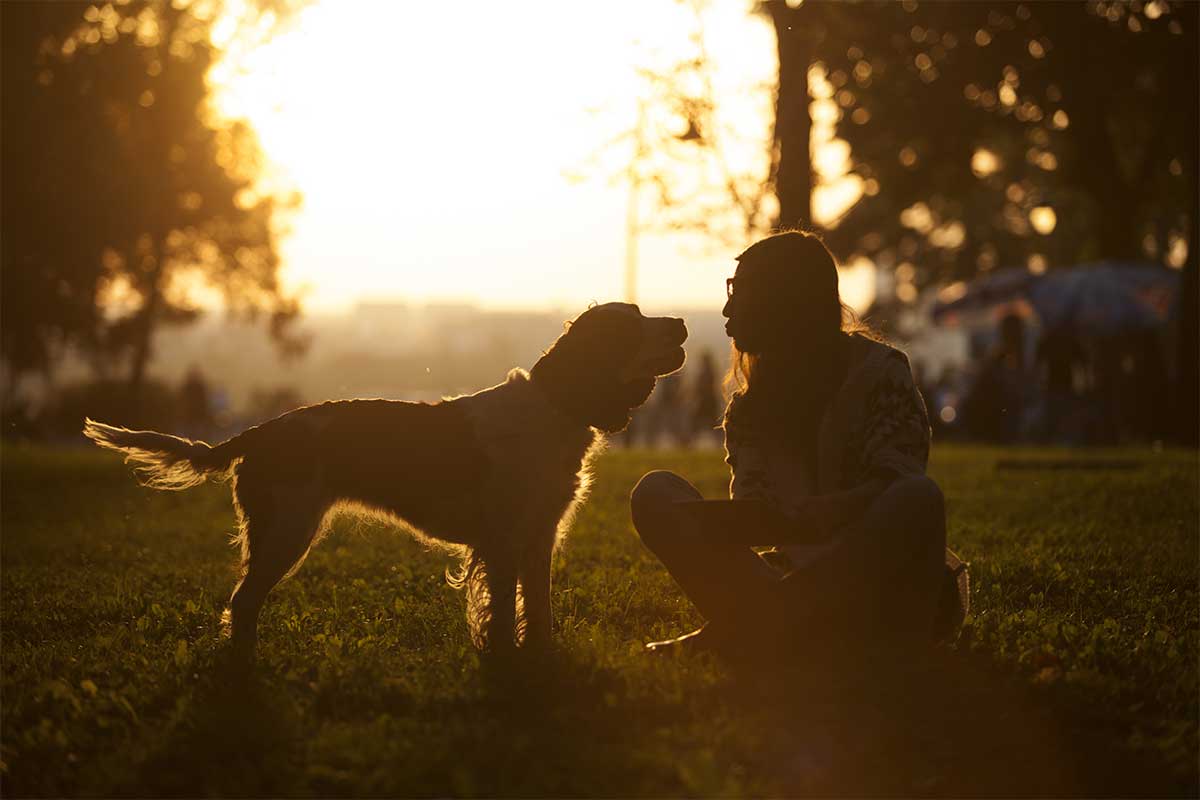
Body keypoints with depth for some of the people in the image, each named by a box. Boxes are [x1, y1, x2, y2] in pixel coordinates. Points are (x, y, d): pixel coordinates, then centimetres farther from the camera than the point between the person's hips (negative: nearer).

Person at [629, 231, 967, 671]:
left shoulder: (878, 370, -3)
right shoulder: (756, 394, 13)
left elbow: (896, 490, -19)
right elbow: (751, 511, -1)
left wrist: (788, 518, -34)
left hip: (877, 581, -5)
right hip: (799, 576, 5)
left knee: (919, 498, -36)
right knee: (655, 491, -8)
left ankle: (742, 627, -38)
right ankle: (777, 622, -34)